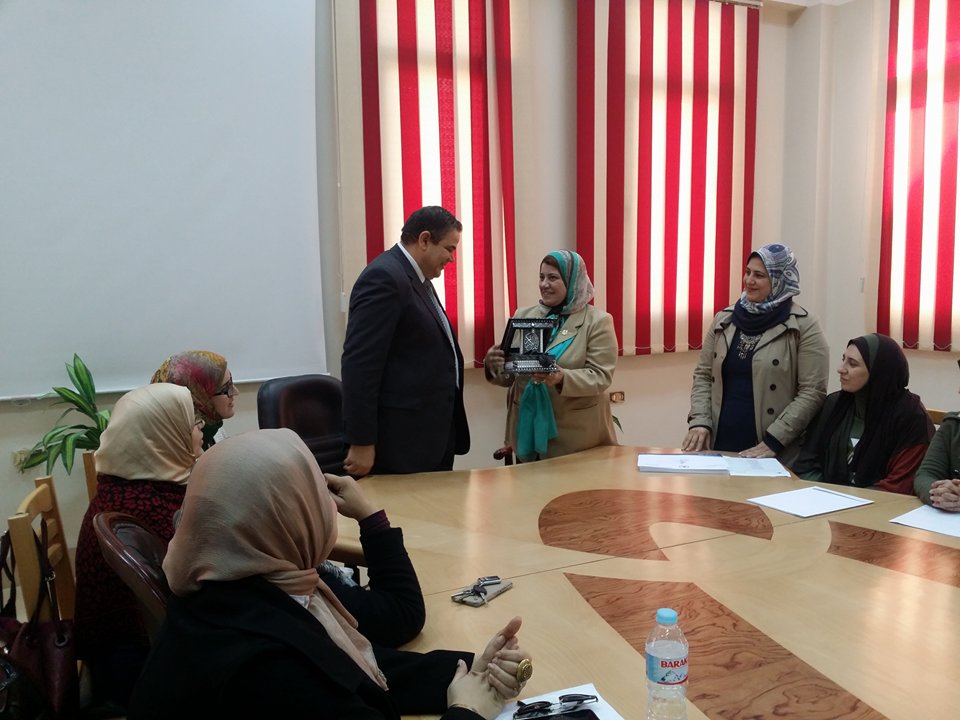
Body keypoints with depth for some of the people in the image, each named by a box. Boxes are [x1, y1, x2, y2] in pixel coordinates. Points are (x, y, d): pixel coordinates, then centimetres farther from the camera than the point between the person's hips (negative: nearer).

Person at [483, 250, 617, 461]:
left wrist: (562, 378, -28)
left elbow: (600, 376, -11)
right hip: (528, 426, 3)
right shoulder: (523, 316, 7)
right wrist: (493, 365, -14)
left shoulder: (597, 321, -4)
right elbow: (509, 375, 9)